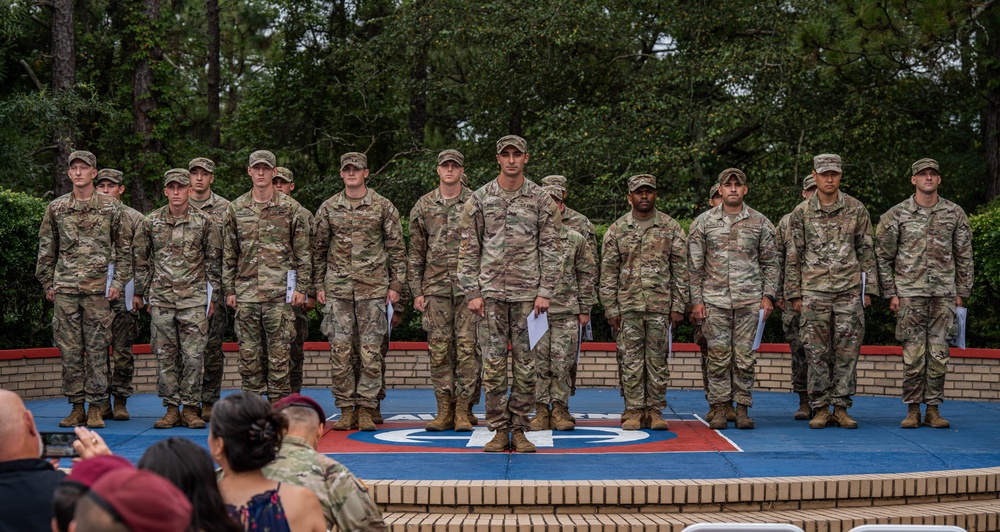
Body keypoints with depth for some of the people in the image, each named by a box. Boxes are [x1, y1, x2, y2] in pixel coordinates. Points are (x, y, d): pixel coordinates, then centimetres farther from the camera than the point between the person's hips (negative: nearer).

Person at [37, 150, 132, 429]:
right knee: (70, 350, 3)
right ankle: (77, 408, 10)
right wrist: (48, 284, 10)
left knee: (97, 350, -1)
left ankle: (96, 408, 5)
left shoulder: (111, 207, 4)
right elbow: (46, 249, 15)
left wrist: (118, 282, 1)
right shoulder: (56, 208, 9)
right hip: (65, 290, 2)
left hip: (98, 290, -2)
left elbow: (124, 249, 8)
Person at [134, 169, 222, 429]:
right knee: (165, 356, 3)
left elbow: (214, 260, 6)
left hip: (193, 299, -2)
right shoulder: (152, 222, 5)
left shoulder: (204, 222, 1)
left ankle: (191, 409, 5)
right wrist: (139, 293, 13)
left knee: (193, 356, -3)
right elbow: (141, 260, 13)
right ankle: (171, 409, 10)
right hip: (161, 298, 2)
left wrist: (215, 294, 3)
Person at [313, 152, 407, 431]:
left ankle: (366, 410, 5)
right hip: (337, 289, 2)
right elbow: (319, 249, 13)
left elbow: (397, 248, 5)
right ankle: (345, 410, 7)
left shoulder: (383, 207, 3)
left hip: (373, 288, -1)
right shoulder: (328, 208, 8)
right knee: (340, 350, 0)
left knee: (370, 351, -2)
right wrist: (319, 285, 8)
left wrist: (396, 284, 0)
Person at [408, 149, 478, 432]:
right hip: (436, 286, 2)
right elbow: (416, 252, 13)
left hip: (469, 285, -2)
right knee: (439, 349, 2)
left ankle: (464, 410, 0)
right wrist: (416, 291, 6)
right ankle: (444, 410, 9)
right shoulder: (423, 206, 10)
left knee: (468, 347, -5)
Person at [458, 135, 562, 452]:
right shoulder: (480, 199, 5)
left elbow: (550, 249, 3)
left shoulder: (541, 200, 5)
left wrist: (545, 292, -5)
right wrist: (472, 292, -3)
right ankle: (499, 431, 8)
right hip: (490, 292, 0)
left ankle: (520, 430, 10)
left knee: (526, 364, 2)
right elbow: (469, 250, 5)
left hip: (527, 293, 0)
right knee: (493, 364, 1)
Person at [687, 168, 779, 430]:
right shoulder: (703, 222, 6)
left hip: (749, 300, 0)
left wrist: (768, 296, 0)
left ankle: (743, 408, 9)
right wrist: (696, 299, 0)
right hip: (714, 300, 0)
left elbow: (770, 263, 10)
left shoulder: (760, 223, 7)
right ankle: (720, 408, 8)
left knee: (745, 356, 1)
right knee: (718, 356, 0)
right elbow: (694, 264, 6)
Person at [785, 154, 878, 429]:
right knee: (817, 352, 0)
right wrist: (794, 294, 2)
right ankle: (820, 409, 7)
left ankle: (841, 408, 8)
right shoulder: (801, 213, 4)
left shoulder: (856, 210, 6)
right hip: (814, 292, 0)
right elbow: (793, 256, 6)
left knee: (847, 351, 1)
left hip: (849, 292, 1)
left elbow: (866, 252, 8)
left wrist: (868, 289, 3)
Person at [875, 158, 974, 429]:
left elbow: (964, 256, 12)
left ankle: (933, 409, 9)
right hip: (910, 294, -2)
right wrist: (890, 293, -1)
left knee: (939, 353, 1)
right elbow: (883, 256, 4)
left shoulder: (954, 214, 7)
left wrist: (961, 292, 7)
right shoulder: (896, 215, 1)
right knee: (913, 353, -2)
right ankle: (912, 410, 6)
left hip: (944, 294, 2)